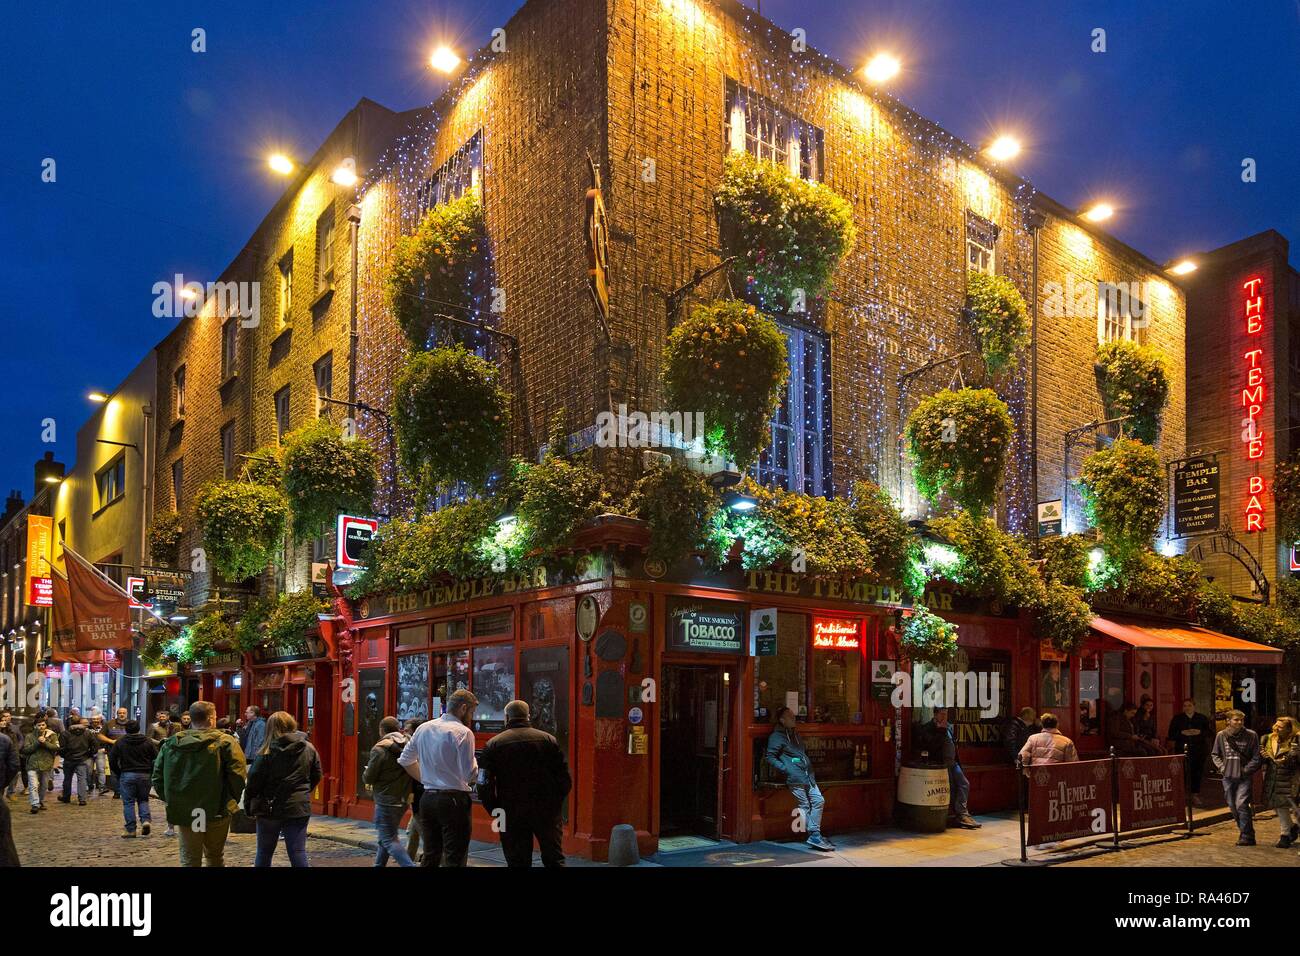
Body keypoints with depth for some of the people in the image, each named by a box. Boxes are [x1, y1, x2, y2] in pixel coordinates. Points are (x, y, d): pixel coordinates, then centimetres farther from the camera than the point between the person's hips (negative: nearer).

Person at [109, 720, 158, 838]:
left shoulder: (120, 742, 0)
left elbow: (112, 759, 2)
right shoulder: (147, 742, 2)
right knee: (143, 799, 16)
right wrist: (151, 773, 12)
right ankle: (146, 820, -7)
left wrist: (117, 774, 14)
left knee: (128, 802, 5)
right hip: (145, 775, 2)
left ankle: (130, 829, 4)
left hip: (127, 775, -2)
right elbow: (156, 758, 1)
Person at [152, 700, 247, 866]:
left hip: (183, 812, 3)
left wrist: (171, 800, 14)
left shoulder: (171, 743, 4)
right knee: (215, 857, 15)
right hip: (216, 812, -3)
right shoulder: (225, 742, -10)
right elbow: (238, 775, -17)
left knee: (189, 859, 10)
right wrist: (231, 801, -2)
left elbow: (158, 777, 7)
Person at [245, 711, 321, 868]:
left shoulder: (266, 752, -10)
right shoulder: (309, 749, 1)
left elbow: (254, 781, -9)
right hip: (299, 808, 2)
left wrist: (248, 806, 2)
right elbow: (316, 777, 9)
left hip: (271, 808, -2)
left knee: (264, 852, 13)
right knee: (298, 852, 3)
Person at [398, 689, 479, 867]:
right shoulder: (463, 732, -13)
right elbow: (470, 774, -15)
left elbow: (405, 760, 18)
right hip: (453, 799, -7)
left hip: (427, 798, 7)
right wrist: (475, 762, 5)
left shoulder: (423, 728, 9)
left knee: (430, 856, 15)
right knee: (455, 858, -2)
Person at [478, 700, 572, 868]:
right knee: (554, 859, 6)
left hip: (512, 814, 0)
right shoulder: (548, 740, 1)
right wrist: (556, 802, 10)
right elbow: (565, 779, -1)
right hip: (547, 811, 0)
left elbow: (484, 784, -4)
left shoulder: (493, 744, -1)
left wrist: (494, 809, 6)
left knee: (517, 862, 7)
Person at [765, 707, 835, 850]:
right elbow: (770, 757, -10)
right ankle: (814, 836, 0)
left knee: (819, 801, -1)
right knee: (805, 806, -5)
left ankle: (814, 836, 2)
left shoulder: (795, 735, 23)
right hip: (795, 778, -8)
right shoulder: (776, 737, -4)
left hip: (808, 776, 8)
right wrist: (785, 769, -15)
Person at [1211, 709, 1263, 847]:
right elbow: (1215, 754, 13)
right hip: (1228, 776, 4)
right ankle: (1244, 831, 26)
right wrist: (1221, 767, -1)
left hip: (1244, 777, -4)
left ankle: (1246, 836, -4)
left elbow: (1257, 757, 0)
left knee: (1241, 804, -14)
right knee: (1232, 806, 10)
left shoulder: (1251, 735, -4)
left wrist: (1246, 769, -9)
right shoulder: (1221, 735, 3)